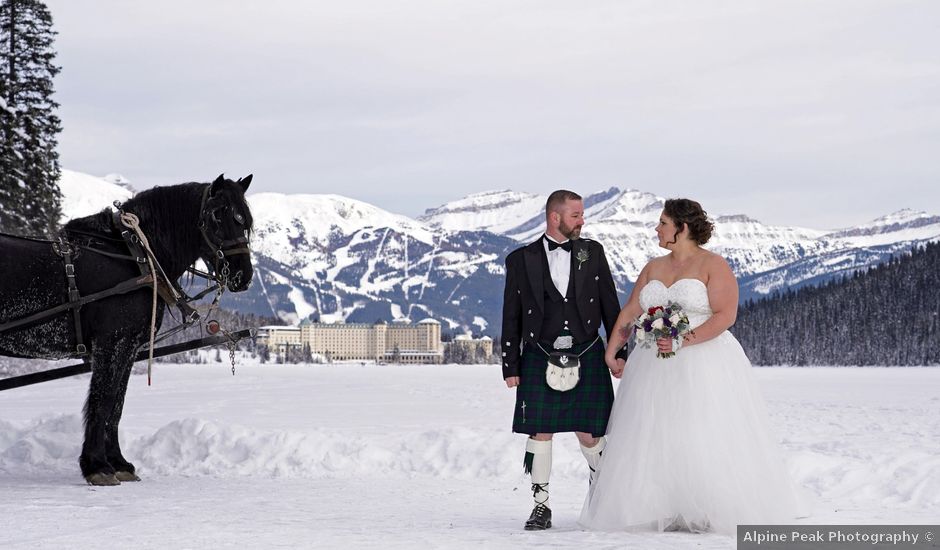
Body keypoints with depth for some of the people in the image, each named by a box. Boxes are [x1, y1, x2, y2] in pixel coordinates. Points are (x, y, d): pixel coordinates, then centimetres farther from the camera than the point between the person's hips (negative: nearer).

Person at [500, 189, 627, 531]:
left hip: (587, 357, 1)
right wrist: (510, 367, 3)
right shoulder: (521, 260, 3)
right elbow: (511, 317, 6)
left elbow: (610, 304, 10)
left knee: (589, 435, 1)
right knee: (540, 433, -2)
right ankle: (541, 505, 10)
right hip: (540, 358, -1)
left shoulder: (592, 252, 8)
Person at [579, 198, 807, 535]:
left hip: (704, 365, -6)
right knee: (656, 440, 3)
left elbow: (726, 314, -14)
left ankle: (713, 513, 2)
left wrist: (684, 342, -22)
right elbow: (630, 313, 12)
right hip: (655, 368, 6)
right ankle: (672, 513, 9)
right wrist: (610, 353, 4)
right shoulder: (653, 268, 14)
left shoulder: (713, 265, -5)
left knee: (706, 441, -6)